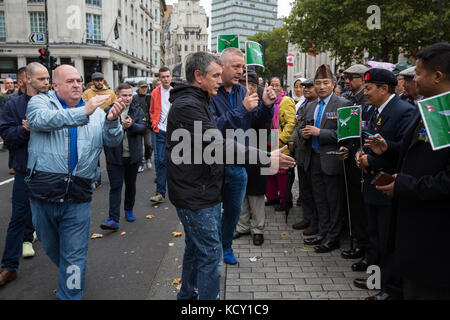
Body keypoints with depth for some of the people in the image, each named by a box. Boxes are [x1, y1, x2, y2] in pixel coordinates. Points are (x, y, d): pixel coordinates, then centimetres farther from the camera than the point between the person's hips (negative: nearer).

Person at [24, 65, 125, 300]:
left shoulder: (95, 112, 8)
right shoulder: (41, 101, 2)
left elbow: (113, 141, -3)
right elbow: (41, 119, -21)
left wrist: (112, 121, -25)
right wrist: (83, 112, -30)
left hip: (77, 198, 0)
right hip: (43, 193, 0)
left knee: (74, 256, 6)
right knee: (50, 247, 22)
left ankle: (70, 294, 22)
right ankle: (68, 274, 49)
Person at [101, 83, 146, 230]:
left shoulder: (137, 110, 4)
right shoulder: (108, 111, -3)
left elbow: (143, 127, -9)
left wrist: (132, 125, -27)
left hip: (133, 156, 3)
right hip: (115, 157, -3)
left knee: (131, 184, 17)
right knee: (116, 187, -3)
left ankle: (129, 210, 36)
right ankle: (113, 219, -2)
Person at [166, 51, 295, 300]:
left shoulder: (196, 103, 16)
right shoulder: (187, 106, -20)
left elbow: (215, 143, 19)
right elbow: (219, 146, -27)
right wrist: (265, 158, -25)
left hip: (203, 192, 11)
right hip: (195, 195, -11)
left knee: (196, 248, 22)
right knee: (211, 254, -4)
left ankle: (188, 295, 38)